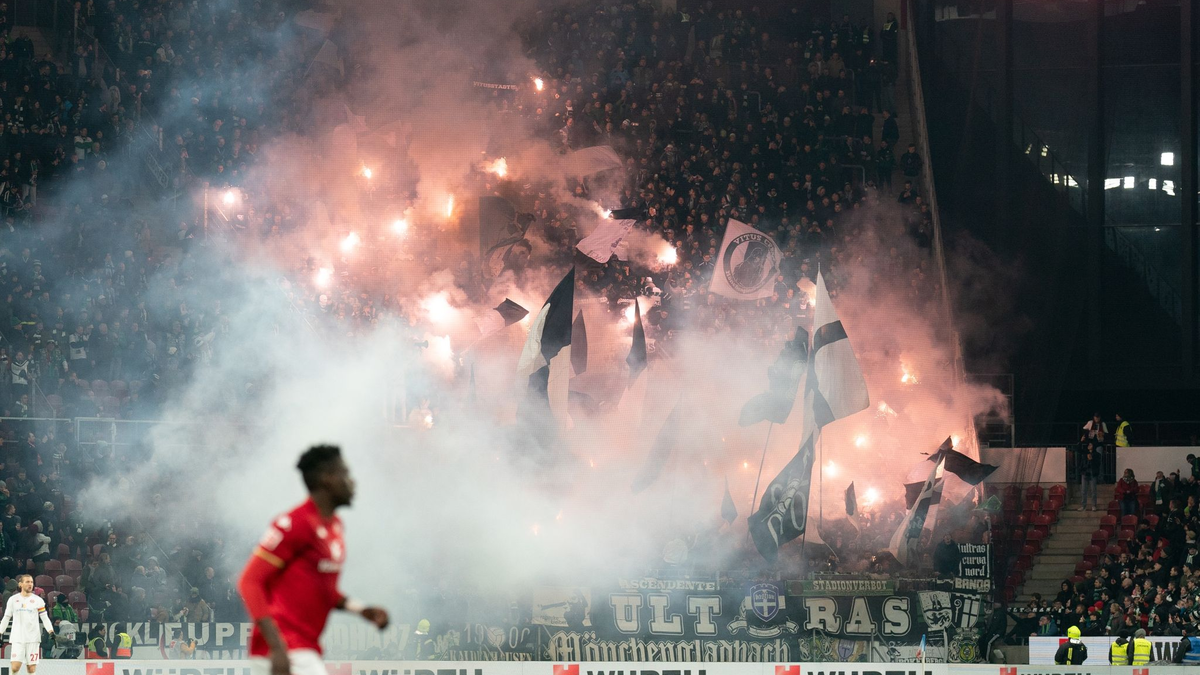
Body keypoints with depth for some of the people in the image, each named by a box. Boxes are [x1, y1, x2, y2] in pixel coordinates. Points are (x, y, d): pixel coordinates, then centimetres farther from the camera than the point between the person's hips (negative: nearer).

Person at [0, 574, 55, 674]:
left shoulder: (38, 600, 4)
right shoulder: (13, 600, 8)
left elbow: (45, 618, 5)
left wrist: (51, 631, -10)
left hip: (33, 639, 0)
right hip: (17, 639, 0)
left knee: (32, 669, -3)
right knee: (15, 667, -11)